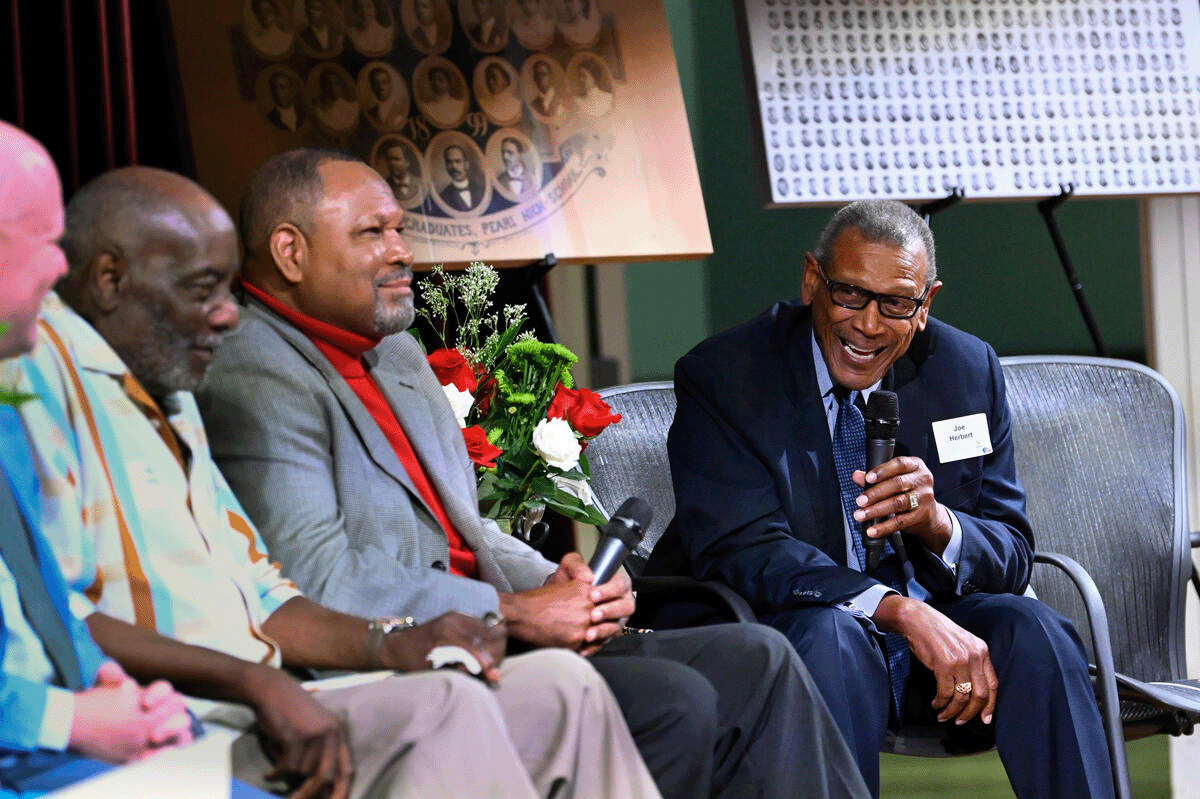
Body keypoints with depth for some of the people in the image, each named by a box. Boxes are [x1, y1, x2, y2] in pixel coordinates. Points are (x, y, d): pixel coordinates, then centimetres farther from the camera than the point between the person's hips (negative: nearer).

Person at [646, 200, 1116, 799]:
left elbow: (1010, 556, 3)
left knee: (1032, 631, -24)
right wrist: (899, 611, -34)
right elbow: (738, 547, -20)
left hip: (932, 616, 4)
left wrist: (938, 522, -23)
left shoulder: (967, 369, 4)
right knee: (830, 635, -35)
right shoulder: (722, 377, -8)